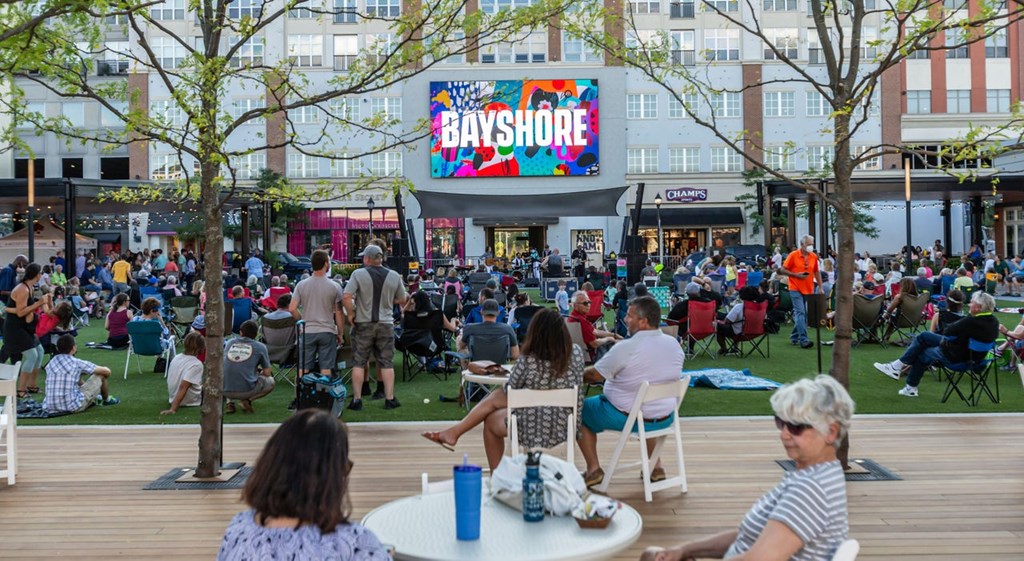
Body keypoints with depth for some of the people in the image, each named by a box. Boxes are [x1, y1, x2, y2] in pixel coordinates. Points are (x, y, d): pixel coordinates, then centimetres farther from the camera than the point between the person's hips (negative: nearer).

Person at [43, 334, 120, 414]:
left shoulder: (50, 364, 6)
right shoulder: (77, 363, -10)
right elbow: (107, 371, -1)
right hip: (73, 407, -7)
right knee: (100, 375, 9)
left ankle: (94, 398, 50)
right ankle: (107, 400, 35)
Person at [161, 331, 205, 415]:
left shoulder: (176, 358, -4)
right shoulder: (197, 364, -25)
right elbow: (183, 387, -32)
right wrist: (173, 409, -34)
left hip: (173, 398, 7)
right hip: (191, 401, -7)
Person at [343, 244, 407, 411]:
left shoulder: (358, 274, -8)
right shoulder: (394, 276, 1)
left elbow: (346, 297, -16)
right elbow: (402, 300, 8)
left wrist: (351, 314, -3)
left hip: (363, 324, -2)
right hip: (386, 324, 2)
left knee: (359, 363, 6)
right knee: (387, 363, 8)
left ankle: (357, 400, 7)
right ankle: (389, 399, 9)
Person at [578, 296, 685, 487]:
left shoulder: (625, 348, -23)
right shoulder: (674, 344, -4)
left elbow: (594, 375, -12)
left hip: (629, 418, -6)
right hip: (666, 418, 6)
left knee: (581, 409, 14)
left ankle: (594, 469, 13)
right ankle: (656, 466, 33)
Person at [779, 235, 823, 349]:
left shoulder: (814, 256, 7)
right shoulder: (793, 255, -6)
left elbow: (817, 272, 15)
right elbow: (783, 270, -4)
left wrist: (820, 287, 10)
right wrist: (796, 275, -15)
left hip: (808, 289, 5)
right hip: (796, 289, -5)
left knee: (803, 314, 10)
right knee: (800, 312, -12)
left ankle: (794, 337, 24)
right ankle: (803, 340, -16)